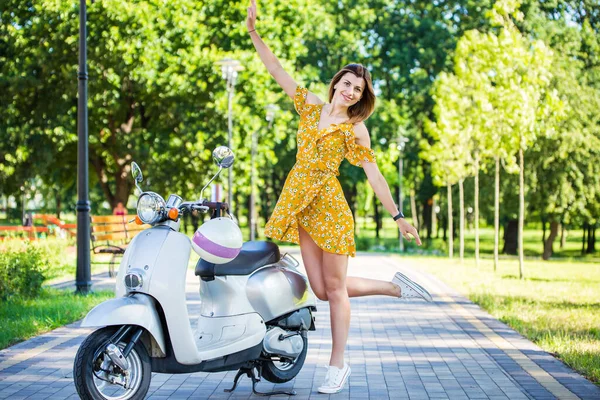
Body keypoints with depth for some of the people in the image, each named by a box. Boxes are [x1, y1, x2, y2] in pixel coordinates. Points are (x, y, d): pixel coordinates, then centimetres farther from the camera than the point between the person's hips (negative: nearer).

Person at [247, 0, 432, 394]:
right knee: (322, 290, 2)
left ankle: (338, 365, 9)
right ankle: (395, 288, 22)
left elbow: (374, 174, -3)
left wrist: (397, 215, -7)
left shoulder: (356, 129, -2)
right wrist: (255, 33, -1)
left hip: (329, 203, -4)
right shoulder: (311, 105, 9)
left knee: (334, 286, -2)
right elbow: (277, 70, 8)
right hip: (300, 203, 4)